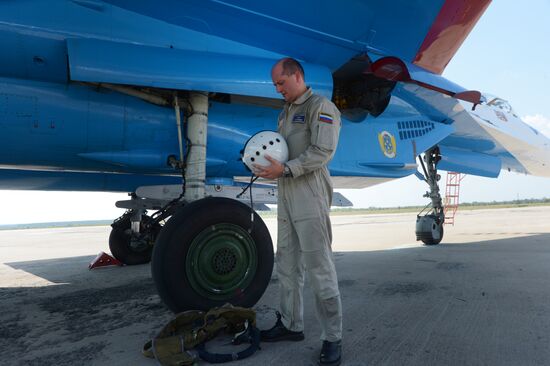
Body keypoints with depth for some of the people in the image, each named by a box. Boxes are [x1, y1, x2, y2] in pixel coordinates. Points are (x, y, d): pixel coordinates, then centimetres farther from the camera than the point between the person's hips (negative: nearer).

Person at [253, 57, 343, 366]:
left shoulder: (320, 106, -4)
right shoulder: (285, 114, 22)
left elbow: (323, 151, -15)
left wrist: (285, 169, -21)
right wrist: (265, 161, 0)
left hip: (310, 196, -8)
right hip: (286, 197, 9)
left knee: (319, 267, -7)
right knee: (287, 265, 13)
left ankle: (333, 338, 3)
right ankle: (291, 324, 26)